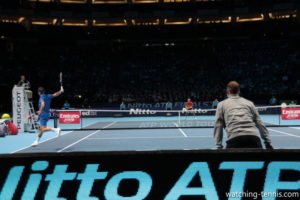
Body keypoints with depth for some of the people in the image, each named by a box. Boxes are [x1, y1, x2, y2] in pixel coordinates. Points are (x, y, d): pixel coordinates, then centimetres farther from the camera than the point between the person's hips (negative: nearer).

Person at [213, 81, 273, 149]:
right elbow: (260, 124, 18)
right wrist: (268, 143, 19)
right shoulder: (249, 103, 24)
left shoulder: (222, 104, 19)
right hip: (253, 137, 2)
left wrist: (219, 146, 9)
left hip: (234, 139, -2)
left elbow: (218, 126, 10)